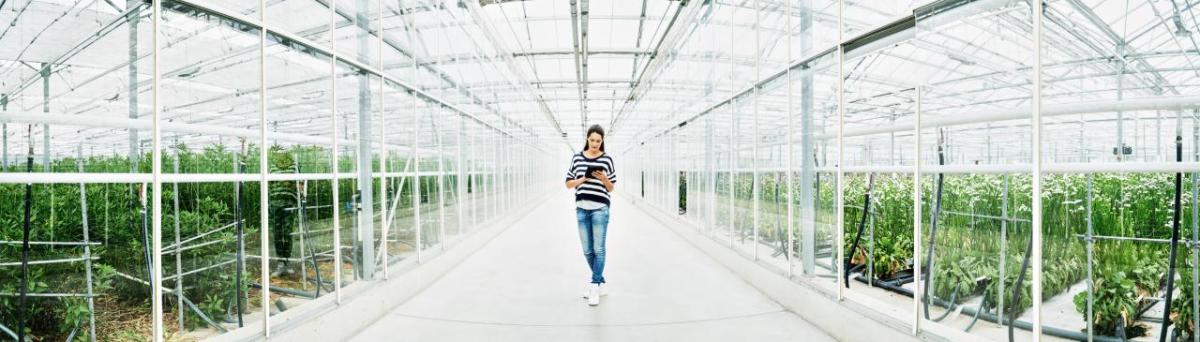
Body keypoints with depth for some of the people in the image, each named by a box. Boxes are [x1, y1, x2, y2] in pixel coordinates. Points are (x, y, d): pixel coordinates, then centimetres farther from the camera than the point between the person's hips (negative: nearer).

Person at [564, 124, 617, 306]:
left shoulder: (607, 159, 1)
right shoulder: (577, 158, 7)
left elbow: (611, 188, 6)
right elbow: (568, 183, 10)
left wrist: (603, 178, -14)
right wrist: (583, 179, -7)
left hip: (600, 208, -3)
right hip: (582, 208, 3)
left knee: (598, 249, -4)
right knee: (588, 251, 7)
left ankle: (594, 287, 1)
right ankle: (600, 283, 22)